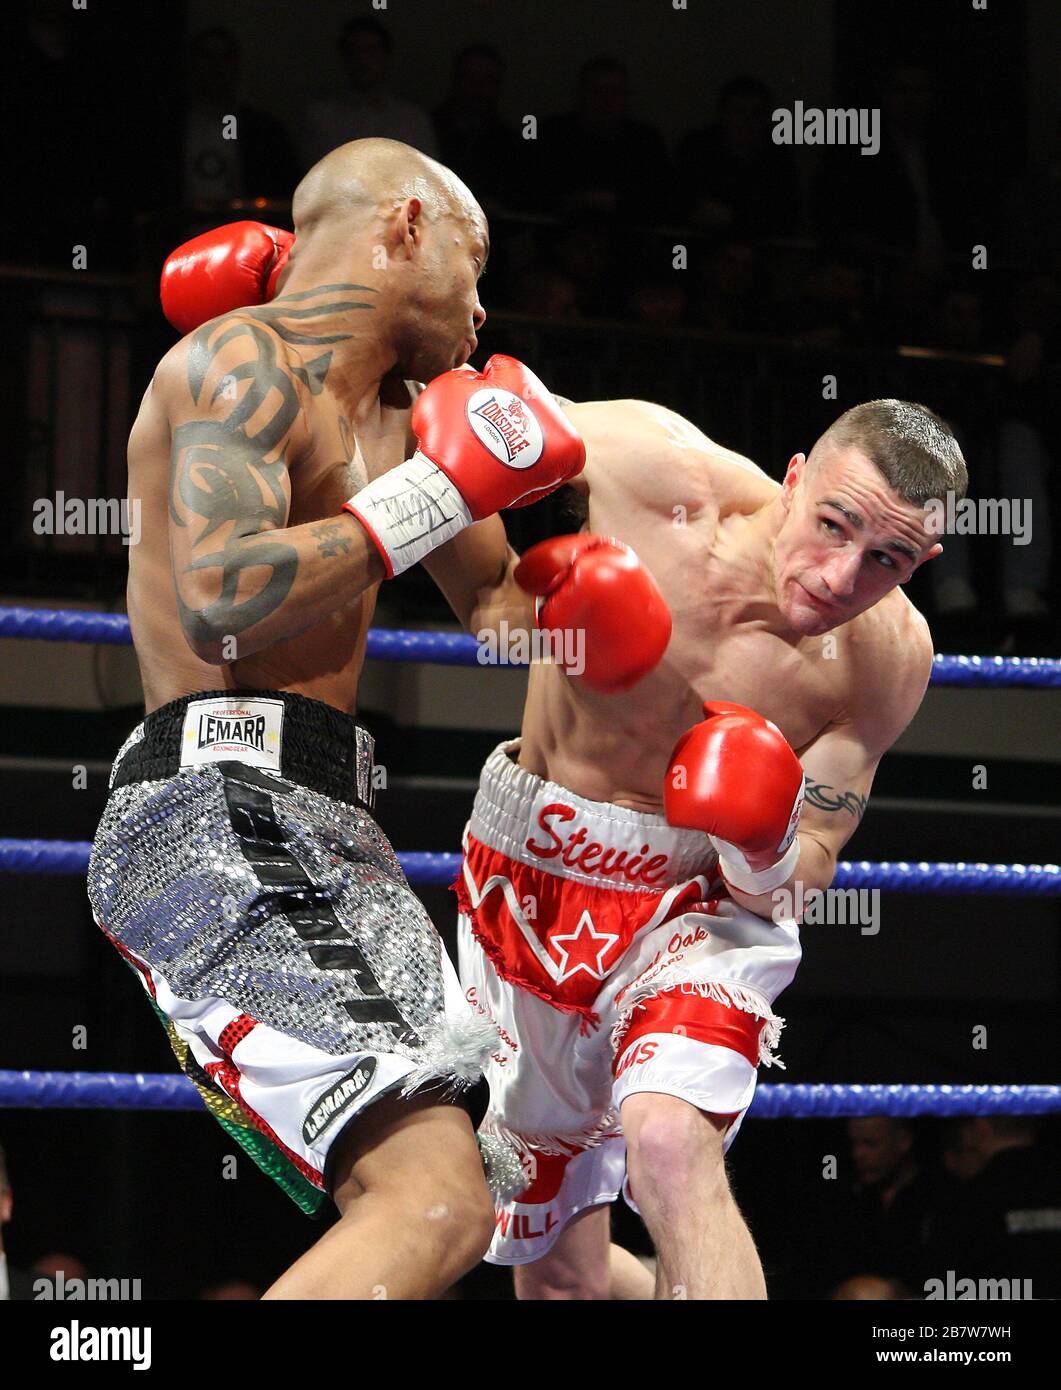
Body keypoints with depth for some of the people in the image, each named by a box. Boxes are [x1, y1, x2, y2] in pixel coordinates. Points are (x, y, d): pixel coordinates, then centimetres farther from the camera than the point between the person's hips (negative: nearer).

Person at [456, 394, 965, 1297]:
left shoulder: (887, 658, -17)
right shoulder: (658, 471, -22)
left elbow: (803, 875, -10)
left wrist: (767, 858, -32)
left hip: (699, 904, -1)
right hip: (522, 886, 2)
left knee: (669, 1141, -35)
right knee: (561, 1279, 11)